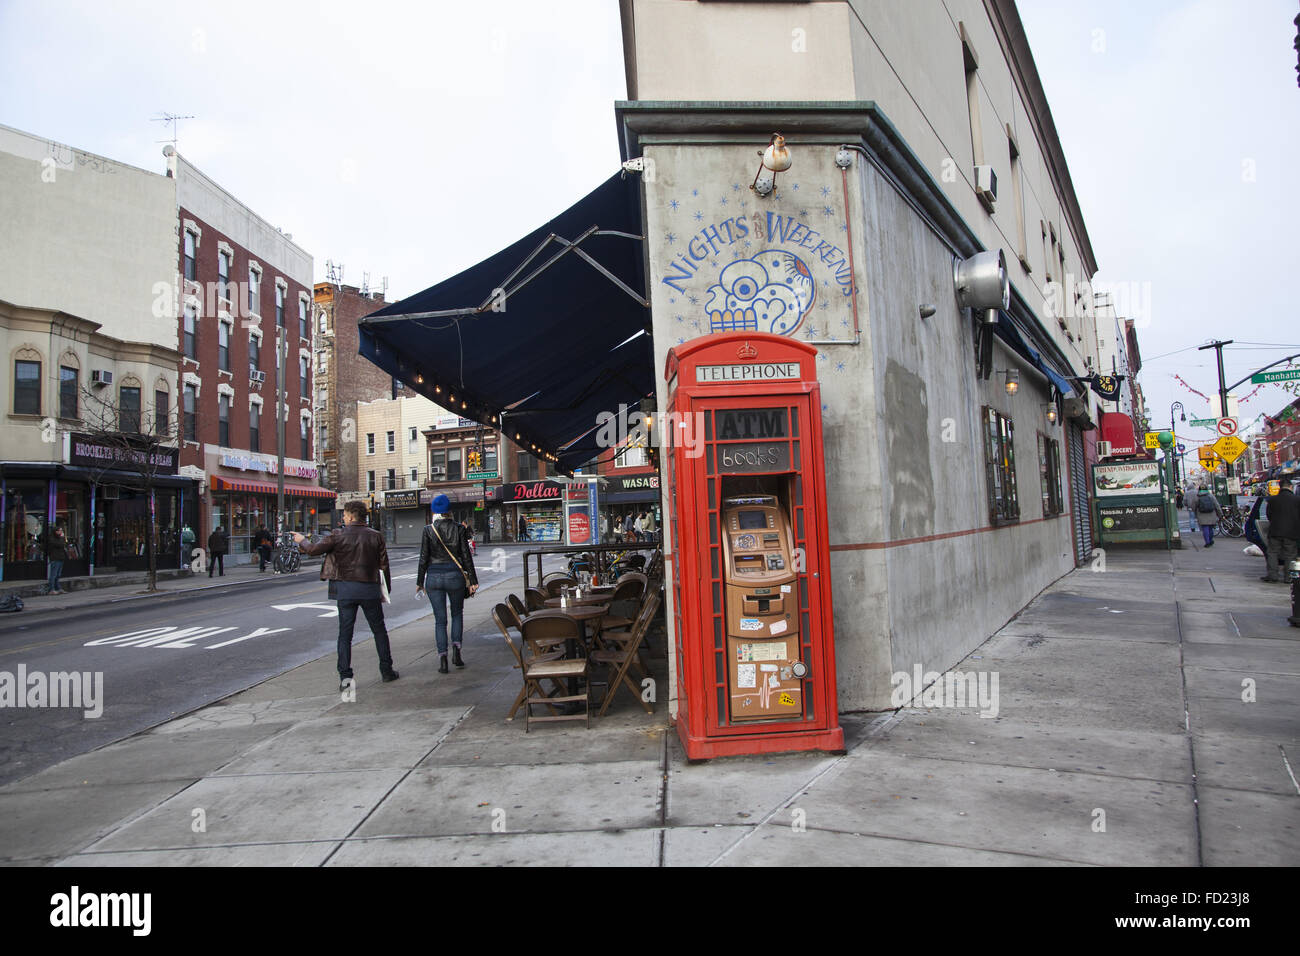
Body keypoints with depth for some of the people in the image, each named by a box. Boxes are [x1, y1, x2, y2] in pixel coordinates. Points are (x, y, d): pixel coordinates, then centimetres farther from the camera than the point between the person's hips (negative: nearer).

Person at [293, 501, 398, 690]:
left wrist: (302, 541, 22)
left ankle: (345, 675, 0)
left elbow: (314, 549, 0)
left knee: (345, 634, 6)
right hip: (370, 589, 1)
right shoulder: (376, 536, 2)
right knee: (379, 631, 13)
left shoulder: (338, 535, -5)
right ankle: (386, 670, 17)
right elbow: (384, 566, 3)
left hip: (345, 589, -1)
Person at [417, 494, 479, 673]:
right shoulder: (458, 529, -3)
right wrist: (473, 580, 3)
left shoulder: (428, 530, -3)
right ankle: (456, 648, 3)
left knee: (440, 620, 6)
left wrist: (420, 582, 6)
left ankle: (442, 658, -2)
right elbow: (466, 556, -2)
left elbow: (424, 558, -3)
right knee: (457, 614, 19)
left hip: (434, 577, 0)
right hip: (455, 575, 0)